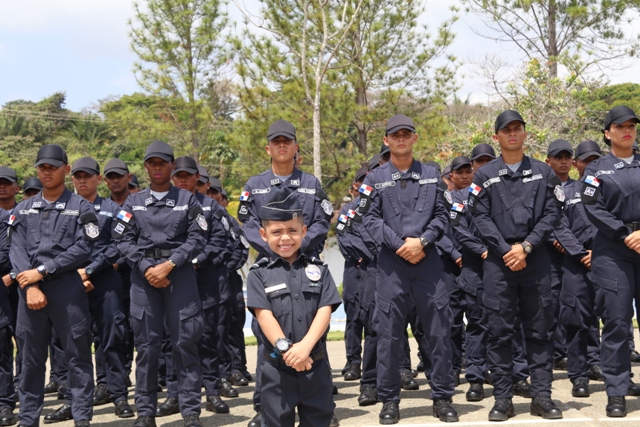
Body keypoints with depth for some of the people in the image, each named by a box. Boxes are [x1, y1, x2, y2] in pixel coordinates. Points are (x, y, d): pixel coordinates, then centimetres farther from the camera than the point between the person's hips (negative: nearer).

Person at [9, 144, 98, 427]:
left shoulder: (81, 208, 4)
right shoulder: (23, 210, 13)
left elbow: (83, 248, -7)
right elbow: (16, 250, 3)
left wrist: (42, 271, -12)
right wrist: (30, 286, -11)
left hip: (68, 287, -3)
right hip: (29, 288, 3)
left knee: (77, 355, 1)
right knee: (30, 357, 8)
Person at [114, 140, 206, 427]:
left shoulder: (188, 200, 7)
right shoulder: (133, 202, 11)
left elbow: (196, 239, -2)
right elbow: (124, 240, 3)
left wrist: (168, 265, -12)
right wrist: (147, 268, -9)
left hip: (180, 273, -1)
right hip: (144, 274, 1)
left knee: (185, 341, -2)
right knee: (146, 344, 4)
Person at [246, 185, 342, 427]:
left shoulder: (318, 269, 5)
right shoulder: (259, 273, 0)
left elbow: (325, 310, -5)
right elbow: (264, 315, -10)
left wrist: (305, 346, -19)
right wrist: (285, 349, -22)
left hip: (316, 364, 2)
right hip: (276, 368, -2)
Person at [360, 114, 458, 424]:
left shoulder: (431, 175, 10)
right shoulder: (375, 179, 5)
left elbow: (442, 215, 6)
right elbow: (370, 219, -2)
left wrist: (422, 241, -10)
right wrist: (400, 245, -12)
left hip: (428, 259, 1)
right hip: (391, 261, -1)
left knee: (439, 329, 3)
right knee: (388, 332, 1)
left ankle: (442, 397, 14)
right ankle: (389, 400, 12)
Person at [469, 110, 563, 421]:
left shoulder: (543, 173, 9)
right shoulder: (485, 175, 6)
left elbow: (551, 214, 2)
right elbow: (481, 217, -1)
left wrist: (526, 246, -10)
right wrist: (506, 251, -12)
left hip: (535, 259, 1)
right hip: (498, 261, -1)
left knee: (539, 330, 5)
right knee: (499, 331, 0)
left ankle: (542, 396, 13)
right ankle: (502, 399, 7)